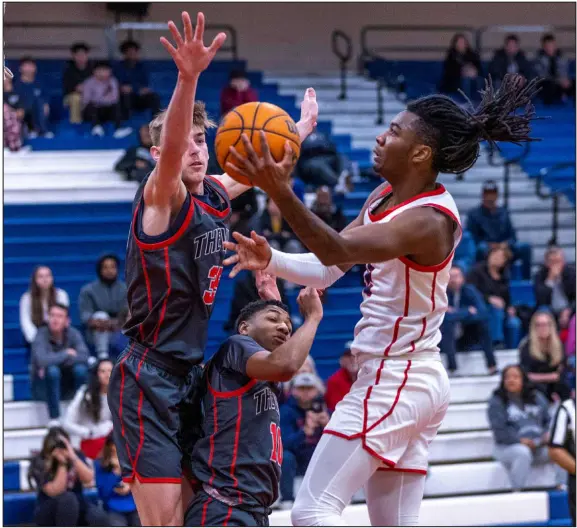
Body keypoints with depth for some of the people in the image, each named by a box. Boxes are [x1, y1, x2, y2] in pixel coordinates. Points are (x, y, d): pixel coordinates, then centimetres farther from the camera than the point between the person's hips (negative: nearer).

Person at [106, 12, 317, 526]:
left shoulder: (214, 195, 11)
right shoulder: (161, 198, -11)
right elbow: (170, 149, -33)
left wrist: (302, 127, 49)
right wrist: (188, 78, -50)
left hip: (190, 377, 8)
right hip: (149, 381, -8)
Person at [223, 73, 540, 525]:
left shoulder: (429, 220, -20)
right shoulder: (387, 197, 8)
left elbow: (337, 251, -35)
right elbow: (328, 269, 11)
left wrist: (280, 191, -47)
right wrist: (270, 261, -7)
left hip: (393, 382, -10)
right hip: (412, 381, 10)